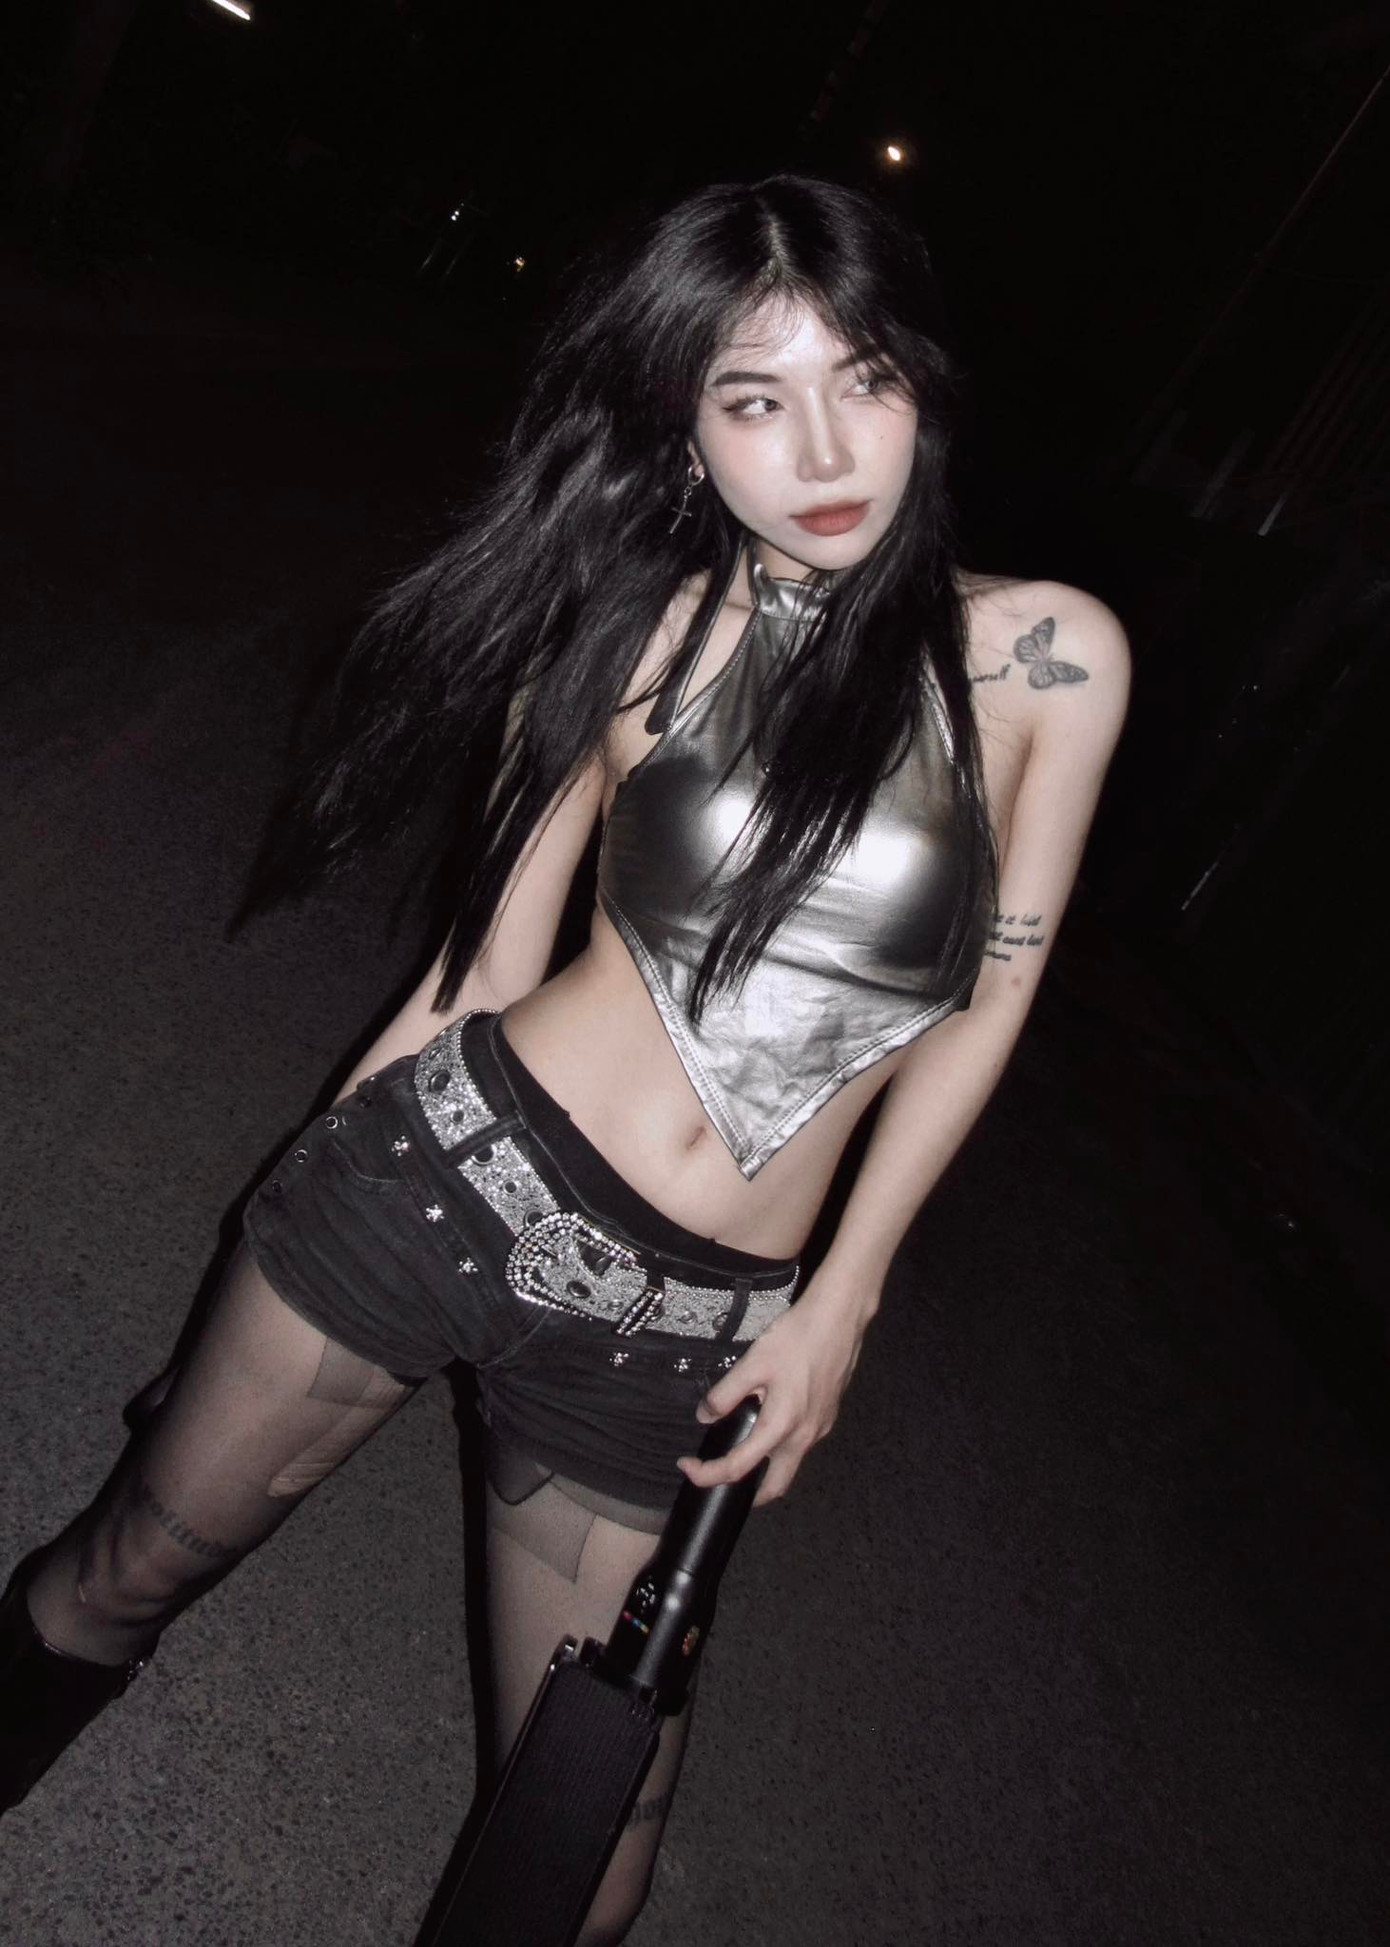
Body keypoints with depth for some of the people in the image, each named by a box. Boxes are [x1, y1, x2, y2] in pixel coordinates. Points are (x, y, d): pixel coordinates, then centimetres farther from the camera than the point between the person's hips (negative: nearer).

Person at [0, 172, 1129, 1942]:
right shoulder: (632, 622, -3)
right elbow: (491, 952, 3)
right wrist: (330, 1169, 9)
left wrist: (841, 1305, 0)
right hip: (450, 1172, 1)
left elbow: (988, 994, 2)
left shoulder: (1045, 655, -4)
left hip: (689, 1325, 0)